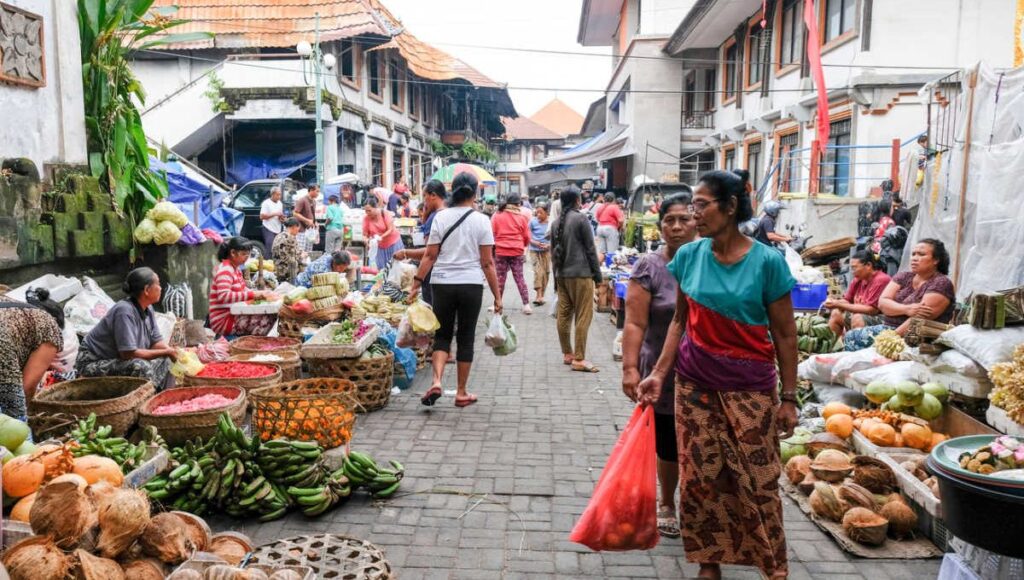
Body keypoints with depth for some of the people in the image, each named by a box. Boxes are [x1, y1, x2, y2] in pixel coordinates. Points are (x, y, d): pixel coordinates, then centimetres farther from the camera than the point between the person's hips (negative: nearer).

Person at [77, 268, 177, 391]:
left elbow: (156, 341, 3)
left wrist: (172, 352, -16)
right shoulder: (124, 311, -26)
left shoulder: (148, 309, 0)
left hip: (117, 360, 9)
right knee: (141, 366, -30)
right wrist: (166, 352, -24)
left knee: (164, 361, 4)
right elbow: (128, 353, -29)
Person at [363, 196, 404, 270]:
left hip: (393, 243, -2)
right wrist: (366, 240, -30)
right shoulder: (366, 218, -10)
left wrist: (381, 237, -34)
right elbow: (365, 235, -7)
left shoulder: (385, 213, -16)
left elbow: (391, 230, -19)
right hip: (380, 247, 2)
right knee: (381, 269, -2)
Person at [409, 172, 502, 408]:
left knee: (442, 335, 14)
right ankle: (461, 393, 17)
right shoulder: (481, 220, -3)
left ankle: (436, 381, -6)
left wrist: (417, 283, 4)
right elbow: (487, 263, -4)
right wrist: (497, 296, 1)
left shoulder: (441, 217, 1)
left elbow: (430, 255, -2)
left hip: (443, 283, 1)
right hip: (471, 285, -1)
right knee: (465, 338, 10)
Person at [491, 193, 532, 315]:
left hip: (500, 251, 0)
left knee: (500, 279, 10)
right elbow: (526, 237, 3)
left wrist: (493, 246, 16)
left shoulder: (497, 216, -3)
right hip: (517, 252, 0)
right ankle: (526, 305, 6)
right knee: (520, 278, 8)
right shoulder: (522, 217, -2)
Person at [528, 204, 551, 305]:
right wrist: (536, 243, -18)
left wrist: (548, 245, -17)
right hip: (534, 251, -2)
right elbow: (528, 237, -3)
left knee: (546, 273, 6)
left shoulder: (550, 223, -5)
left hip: (546, 251, 2)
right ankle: (539, 296, -10)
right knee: (538, 272, -13)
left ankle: (541, 296, 19)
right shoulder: (533, 222, -7)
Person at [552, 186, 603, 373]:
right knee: (583, 317, -4)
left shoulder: (557, 222, 11)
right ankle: (579, 359, -5)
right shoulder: (581, 219, -9)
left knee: (563, 315, 10)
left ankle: (567, 354, 18)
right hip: (580, 273, -7)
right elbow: (590, 248, -8)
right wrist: (597, 274, -1)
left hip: (561, 274, 7)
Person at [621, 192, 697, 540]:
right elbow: (635, 324, -9)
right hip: (664, 375, -2)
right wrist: (630, 368, -17)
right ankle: (667, 505, 35)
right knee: (668, 447, 11)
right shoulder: (649, 268, -5)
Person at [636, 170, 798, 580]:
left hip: (750, 387, -3)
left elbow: (785, 335, -6)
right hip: (695, 381, 3)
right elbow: (680, 321, 7)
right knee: (700, 478, 9)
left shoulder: (767, 262, -11)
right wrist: (659, 374, -1)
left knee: (758, 481, 4)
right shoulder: (688, 256, -1)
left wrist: (789, 398, -5)